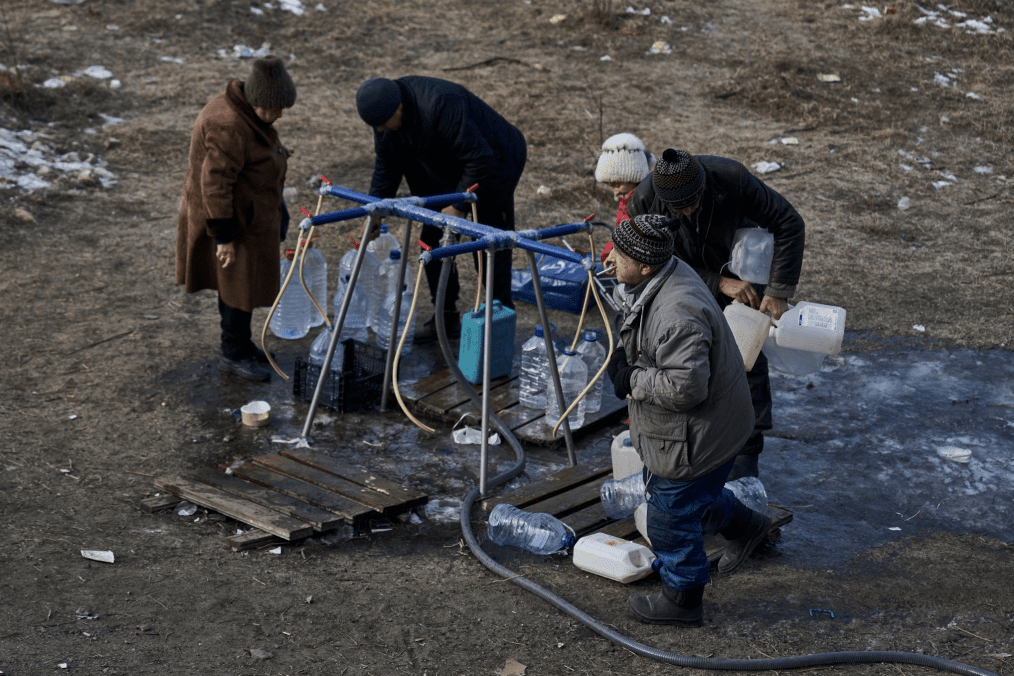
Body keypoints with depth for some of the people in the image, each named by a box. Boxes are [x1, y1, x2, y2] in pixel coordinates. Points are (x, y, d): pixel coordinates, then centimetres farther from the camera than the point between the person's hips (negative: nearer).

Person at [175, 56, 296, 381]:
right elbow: (215, 183, -28)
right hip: (234, 219, -10)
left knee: (236, 281, 19)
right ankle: (234, 354, 14)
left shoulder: (245, 111, 2)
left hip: (247, 211, 10)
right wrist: (224, 236, -24)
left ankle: (237, 343, 32)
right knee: (241, 284, 1)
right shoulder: (229, 127, -29)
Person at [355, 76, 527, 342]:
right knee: (433, 239, 7)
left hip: (493, 167, -8)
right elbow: (386, 165, 2)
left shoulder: (441, 105, -39)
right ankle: (446, 318, 18)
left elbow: (480, 160, -35)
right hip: (449, 174, 8)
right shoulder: (386, 111, -12)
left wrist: (459, 206, -31)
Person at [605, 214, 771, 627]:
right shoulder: (666, 277, -2)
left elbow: (686, 387, -36)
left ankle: (683, 599, 29)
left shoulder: (678, 314, -36)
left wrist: (632, 379, -23)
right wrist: (628, 359, -1)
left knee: (671, 516, 8)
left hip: (696, 436, -10)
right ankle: (744, 526, 50)